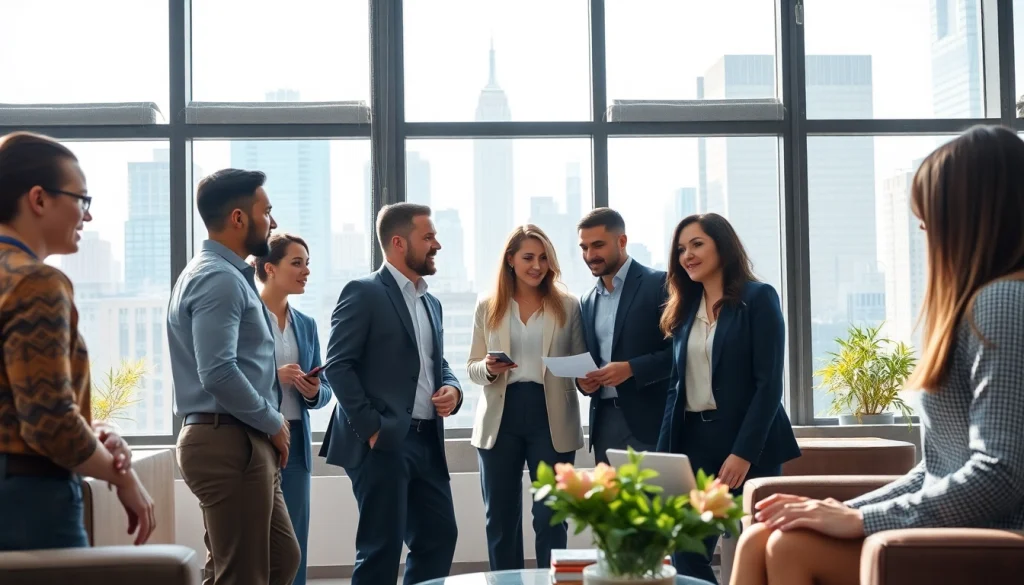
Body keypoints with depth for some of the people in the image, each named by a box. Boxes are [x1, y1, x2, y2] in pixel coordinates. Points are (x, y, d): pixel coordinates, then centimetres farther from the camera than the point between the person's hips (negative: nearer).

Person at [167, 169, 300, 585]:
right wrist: (274, 423, -13)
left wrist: (269, 422, 13)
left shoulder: (227, 275, 18)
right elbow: (218, 374, -25)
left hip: (244, 440, 10)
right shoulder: (219, 278, -15)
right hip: (229, 443, -10)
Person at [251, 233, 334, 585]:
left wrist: (315, 391, -7)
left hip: (296, 442, 6)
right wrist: (274, 377, -21)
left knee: (294, 544, 8)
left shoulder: (306, 325, 13)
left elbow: (323, 391, 15)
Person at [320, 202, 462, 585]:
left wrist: (452, 389, 2)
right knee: (382, 547, -3)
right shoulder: (364, 293, -7)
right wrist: (370, 428, -17)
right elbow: (338, 365, -12)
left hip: (427, 441, 8)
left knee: (439, 536, 10)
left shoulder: (431, 303, 19)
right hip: (383, 442, -8)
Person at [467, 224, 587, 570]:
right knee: (500, 518, 8)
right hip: (500, 418, 2)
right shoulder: (488, 307, 6)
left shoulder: (568, 306, 3)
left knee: (550, 517, 3)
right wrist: (489, 369, -14)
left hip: (551, 418, -1)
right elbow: (473, 368, 9)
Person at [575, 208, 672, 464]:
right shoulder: (589, 301, 17)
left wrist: (632, 369, -19)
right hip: (604, 421, 6)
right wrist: (583, 379, 1)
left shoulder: (659, 284, -3)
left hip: (648, 420, -6)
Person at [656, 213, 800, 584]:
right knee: (686, 554, 0)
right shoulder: (684, 309, 14)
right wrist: (664, 453, 4)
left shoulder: (758, 298, -4)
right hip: (694, 441, 5)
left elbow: (769, 383, -11)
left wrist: (743, 452, -19)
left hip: (750, 445, -5)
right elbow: (676, 386, 14)